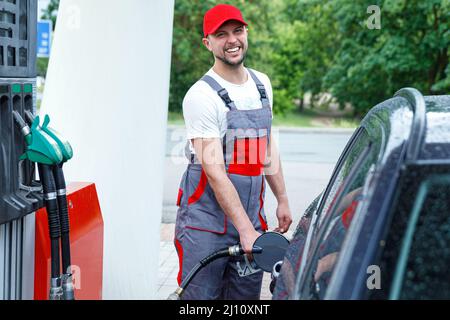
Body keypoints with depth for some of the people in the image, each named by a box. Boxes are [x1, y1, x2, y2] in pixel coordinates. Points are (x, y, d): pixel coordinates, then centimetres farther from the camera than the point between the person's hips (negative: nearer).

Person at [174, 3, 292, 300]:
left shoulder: (262, 84, 10)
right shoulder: (202, 95, -13)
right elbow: (214, 170, -17)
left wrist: (282, 200, 20)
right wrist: (245, 229, -19)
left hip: (251, 213, 6)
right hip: (206, 220, -6)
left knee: (247, 295, 11)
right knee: (202, 297, -2)